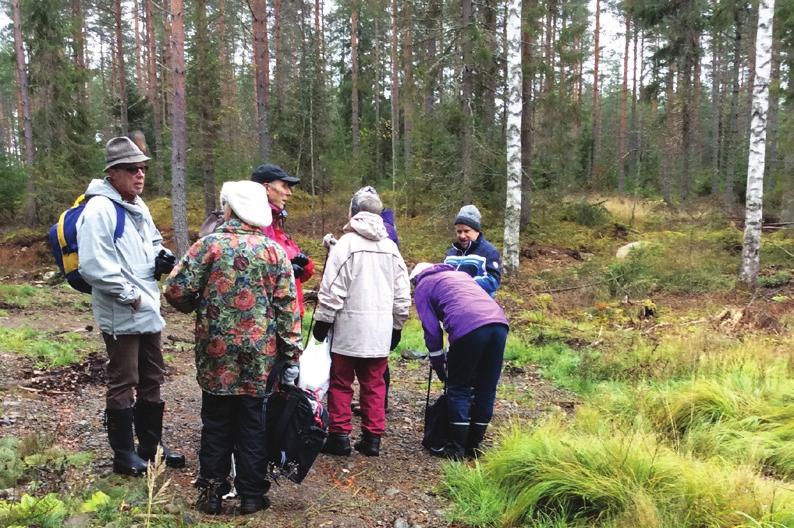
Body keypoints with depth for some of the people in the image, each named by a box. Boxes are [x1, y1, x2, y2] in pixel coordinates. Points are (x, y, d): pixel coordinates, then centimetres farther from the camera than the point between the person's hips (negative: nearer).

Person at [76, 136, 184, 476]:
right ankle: (124, 454, 17)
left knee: (151, 380, 17)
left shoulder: (138, 207, 12)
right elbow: (93, 265, -25)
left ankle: (151, 444, 31)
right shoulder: (99, 208, -16)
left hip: (147, 311, 9)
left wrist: (161, 257, 4)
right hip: (120, 315, -9)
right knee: (123, 384, 3)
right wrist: (128, 294, -19)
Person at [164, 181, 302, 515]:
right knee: (252, 422, 11)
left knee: (216, 421, 14)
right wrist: (291, 350, 1)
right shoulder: (274, 250, -1)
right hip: (258, 353, 1)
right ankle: (252, 495, 20)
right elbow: (288, 306, -3)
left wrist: (196, 306, 14)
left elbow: (176, 290, -7)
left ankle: (212, 492, 23)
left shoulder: (210, 244, -5)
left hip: (215, 350, 0)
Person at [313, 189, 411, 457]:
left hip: (348, 327, -4)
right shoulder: (391, 247, 8)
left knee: (340, 383, 8)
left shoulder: (346, 243, -8)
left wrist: (322, 321, -1)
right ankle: (372, 438, 16)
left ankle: (339, 436, 11)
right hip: (380, 329, 4)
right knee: (374, 385, 12)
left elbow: (331, 289, -11)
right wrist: (397, 326, 19)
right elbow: (402, 294, 10)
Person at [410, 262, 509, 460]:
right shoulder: (459, 274, 36)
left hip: (468, 328, -6)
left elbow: (431, 330, 11)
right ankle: (474, 445, 25)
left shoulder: (422, 287, 19)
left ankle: (456, 449, 14)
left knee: (458, 390, 9)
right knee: (486, 390, 14)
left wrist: (439, 365, 23)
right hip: (499, 322, 6)